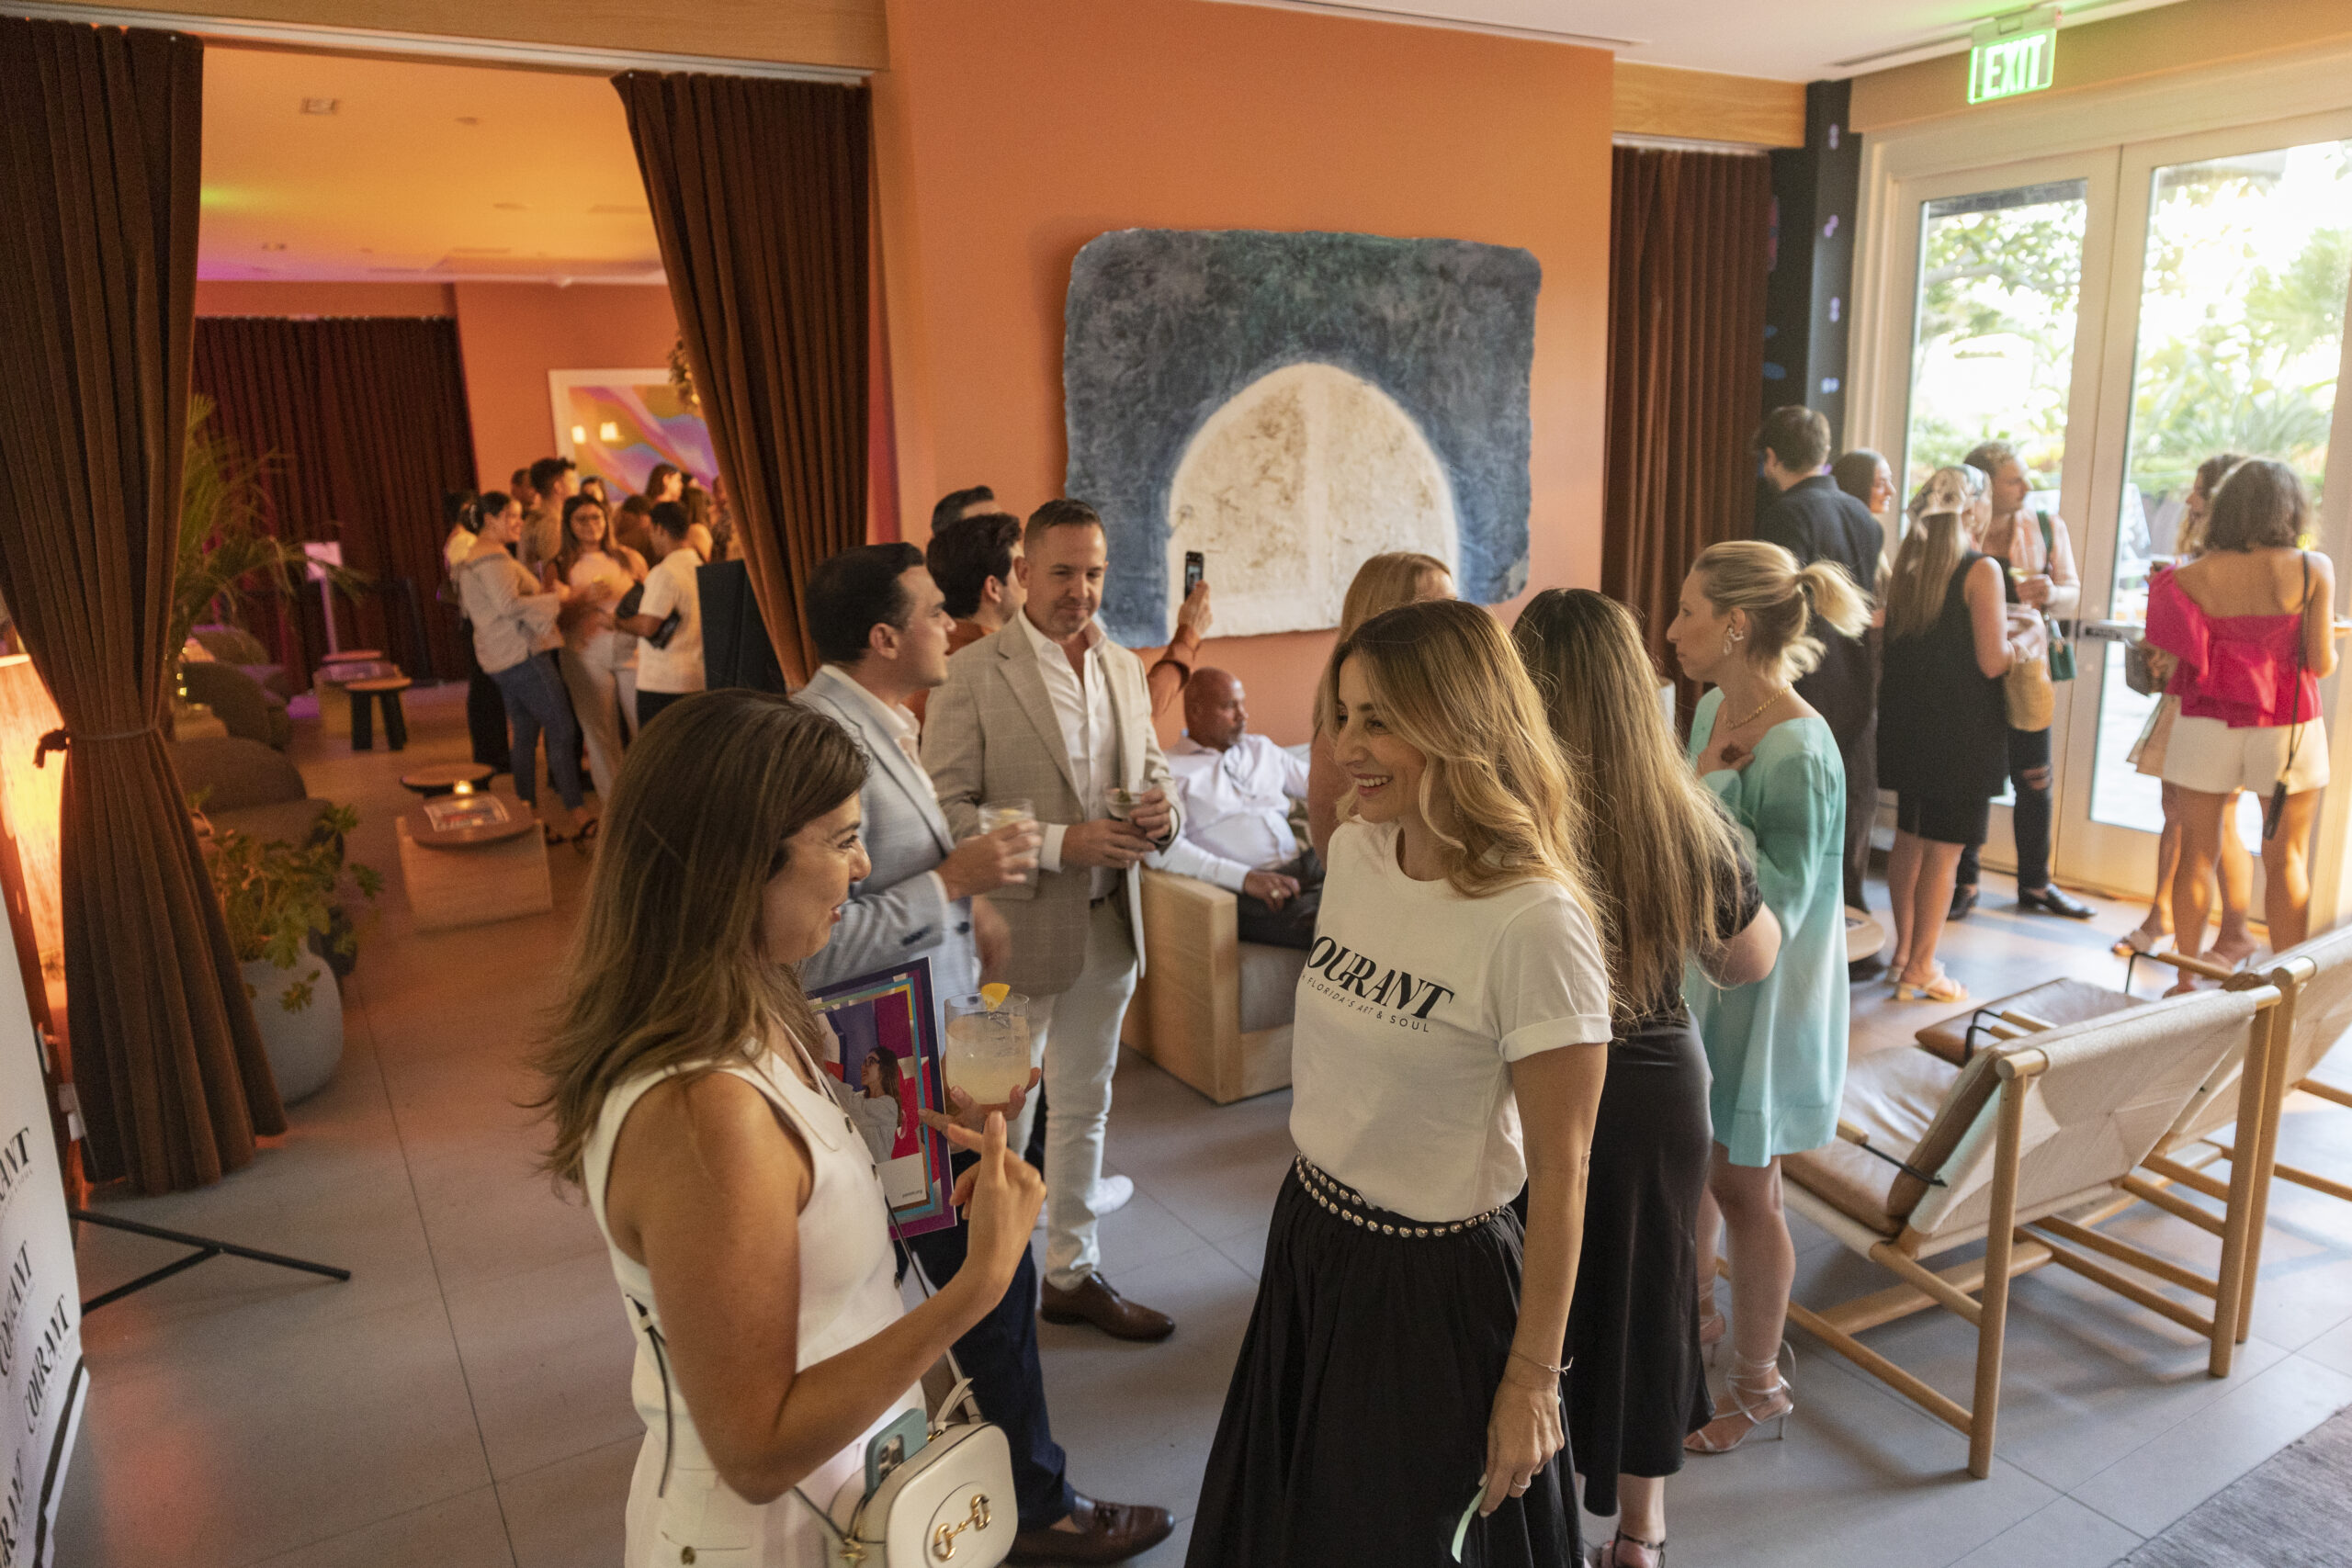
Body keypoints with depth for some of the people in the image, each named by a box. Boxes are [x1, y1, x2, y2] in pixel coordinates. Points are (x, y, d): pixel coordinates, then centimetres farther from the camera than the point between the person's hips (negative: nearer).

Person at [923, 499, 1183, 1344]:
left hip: (1108, 923, 6)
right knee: (1000, 1114, 10)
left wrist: (1161, 809, -9)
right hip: (1013, 925, -6)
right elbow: (945, 812, -17)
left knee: (1084, 1106, 18)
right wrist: (1061, 844, -25)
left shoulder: (1125, 667, 8)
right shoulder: (972, 673, -12)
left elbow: (1151, 770, 15)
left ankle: (1072, 1273, 34)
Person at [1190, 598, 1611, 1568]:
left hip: (1433, 1281, -6)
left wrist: (1532, 1382, -12)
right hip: (1307, 1237, 7)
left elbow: (1559, 1179, -18)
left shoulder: (1535, 925, -25)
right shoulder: (1354, 849, -4)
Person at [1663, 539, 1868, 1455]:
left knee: (1742, 1187, 8)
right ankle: (1696, 1309, 48)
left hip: (1759, 998, -8)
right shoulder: (1715, 711, 0)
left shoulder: (1797, 752, -26)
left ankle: (1758, 1384, 29)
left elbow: (1780, 900, -25)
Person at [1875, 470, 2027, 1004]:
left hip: (1907, 717, 7)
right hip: (1962, 726, -7)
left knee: (1909, 837, 16)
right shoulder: (1981, 570, -13)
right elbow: (1992, 662, -15)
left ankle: (1904, 949, 26)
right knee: (1944, 850, 0)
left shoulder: (1905, 564, 6)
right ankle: (1920, 969, 4)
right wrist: (2028, 635, 5)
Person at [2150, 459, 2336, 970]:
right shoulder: (2313, 569, -6)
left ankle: (2186, 980, 15)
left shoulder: (2194, 574, -3)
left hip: (2207, 724, 1)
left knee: (2197, 851, 9)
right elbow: (2322, 664, -7)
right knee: (2285, 859, 9)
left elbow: (2169, 656, -4)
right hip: (2287, 728, -1)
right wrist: (2328, 633, 15)